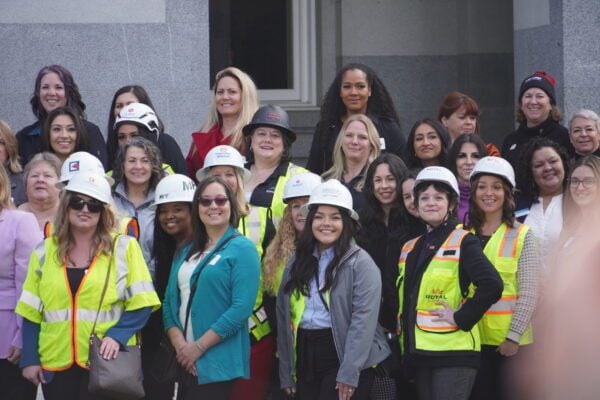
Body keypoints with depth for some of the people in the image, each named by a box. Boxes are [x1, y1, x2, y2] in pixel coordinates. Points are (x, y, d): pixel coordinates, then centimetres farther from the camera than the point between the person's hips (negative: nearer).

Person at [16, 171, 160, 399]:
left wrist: (117, 336, -17)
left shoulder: (124, 247, 2)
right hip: (56, 364, 3)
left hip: (107, 364, -3)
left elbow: (140, 304, -2)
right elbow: (31, 311, 10)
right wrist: (30, 359, 3)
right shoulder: (45, 251, 10)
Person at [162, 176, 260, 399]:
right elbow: (170, 302, 11)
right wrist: (180, 345, -6)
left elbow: (241, 308, -13)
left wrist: (198, 347, -15)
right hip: (183, 362, 6)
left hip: (218, 364, -6)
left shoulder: (242, 249, -4)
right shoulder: (186, 252, 16)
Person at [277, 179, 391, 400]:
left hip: (343, 357, -5)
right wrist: (286, 373, 8)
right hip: (305, 359, 5)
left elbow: (363, 319, -13)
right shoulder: (296, 264, 13)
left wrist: (349, 374, -19)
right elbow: (284, 317, 13)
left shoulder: (360, 263, -5)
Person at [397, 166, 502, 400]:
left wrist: (461, 318, -17)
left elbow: (492, 285, -18)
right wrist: (403, 346, 13)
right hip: (417, 353, 7)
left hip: (453, 353, -7)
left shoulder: (463, 243, -4)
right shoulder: (409, 249, 17)